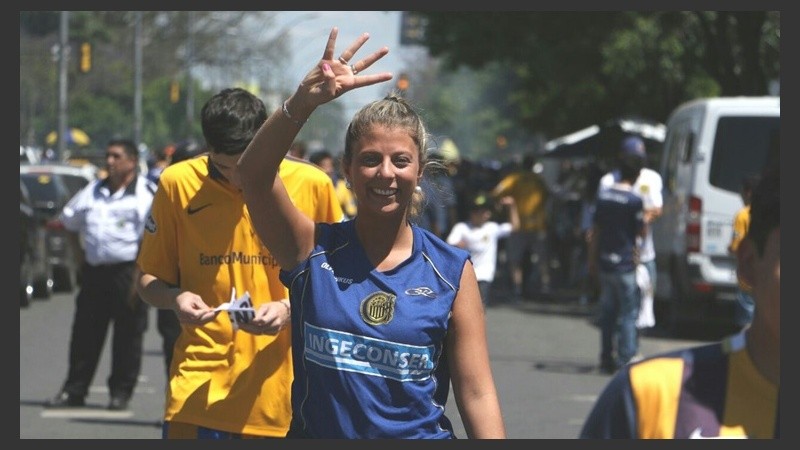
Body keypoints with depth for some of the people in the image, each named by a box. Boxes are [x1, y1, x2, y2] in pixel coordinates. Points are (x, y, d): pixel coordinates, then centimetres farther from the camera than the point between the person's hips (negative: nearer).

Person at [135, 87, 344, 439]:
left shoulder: (312, 185, 0)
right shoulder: (178, 183, 1)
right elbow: (149, 278, 11)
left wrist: (291, 308, -10)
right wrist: (175, 298, -11)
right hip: (198, 393, 0)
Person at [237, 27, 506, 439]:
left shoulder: (451, 270, -3)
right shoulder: (314, 250, -4)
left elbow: (477, 394, -2)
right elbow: (254, 174, -20)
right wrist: (304, 102, -33)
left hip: (420, 432, 0)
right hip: (315, 432, 0)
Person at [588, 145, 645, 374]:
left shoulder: (603, 195, 5)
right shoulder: (634, 200, -13)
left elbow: (595, 230, 10)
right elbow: (641, 232, -5)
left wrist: (592, 260, 17)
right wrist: (648, 218, 14)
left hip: (604, 263, 6)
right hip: (625, 264, -6)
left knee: (607, 311, 13)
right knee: (628, 313, 0)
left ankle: (607, 359, 17)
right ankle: (626, 360, -4)